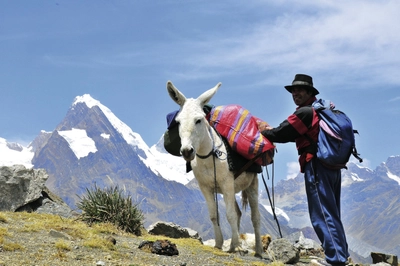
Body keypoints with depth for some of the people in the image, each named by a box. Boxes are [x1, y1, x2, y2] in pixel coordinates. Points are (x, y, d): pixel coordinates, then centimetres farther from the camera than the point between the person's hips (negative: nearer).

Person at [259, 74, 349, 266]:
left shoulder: (305, 112, -12)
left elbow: (282, 134, -9)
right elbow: (295, 134, 22)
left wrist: (263, 132, 9)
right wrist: (271, 130, 17)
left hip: (317, 166, -10)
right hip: (333, 165, 10)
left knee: (322, 214, -6)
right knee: (331, 212, 16)